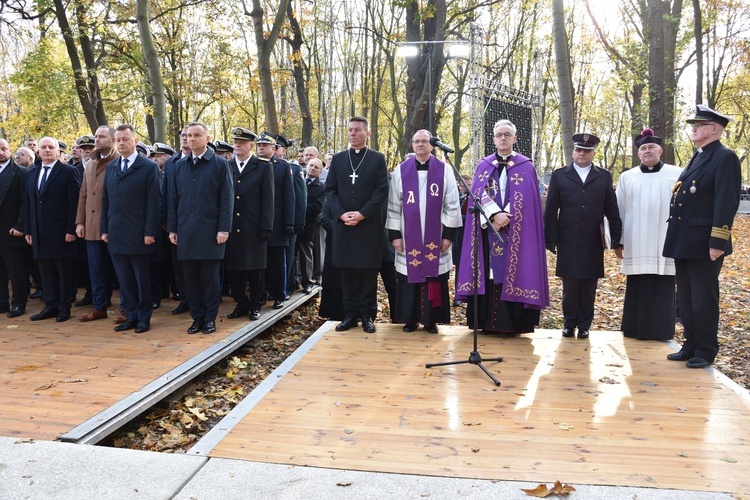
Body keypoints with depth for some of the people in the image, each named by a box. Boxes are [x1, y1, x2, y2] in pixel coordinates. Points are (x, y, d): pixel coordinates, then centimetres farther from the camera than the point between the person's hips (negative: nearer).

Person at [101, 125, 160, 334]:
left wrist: (150, 232, -13)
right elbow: (105, 200, 14)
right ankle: (131, 316, 19)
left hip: (138, 235, -5)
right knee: (124, 280, 9)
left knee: (142, 279, 5)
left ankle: (144, 317, 15)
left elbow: (153, 202, -8)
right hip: (116, 234, 5)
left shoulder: (149, 167, -4)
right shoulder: (110, 167, 13)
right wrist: (104, 229, 8)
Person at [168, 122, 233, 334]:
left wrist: (224, 229, -11)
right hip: (186, 231, 4)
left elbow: (226, 199, -5)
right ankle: (197, 317, 17)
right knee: (191, 278, 7)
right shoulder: (179, 166, 12)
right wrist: (172, 228, 6)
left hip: (210, 231, -4)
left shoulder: (220, 164, 0)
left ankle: (210, 318, 15)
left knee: (210, 277, 4)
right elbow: (173, 199, 12)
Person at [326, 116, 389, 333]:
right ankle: (350, 315, 15)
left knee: (368, 272, 3)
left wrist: (362, 214, -13)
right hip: (343, 224, 3)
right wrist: (341, 213, -8)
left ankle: (367, 315, 11)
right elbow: (330, 189, 7)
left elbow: (382, 190, -4)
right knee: (347, 272, 6)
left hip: (369, 224, -3)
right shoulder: (338, 159, 12)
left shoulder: (378, 159, 3)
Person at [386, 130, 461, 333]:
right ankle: (410, 319, 15)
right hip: (409, 235, 1)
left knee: (434, 275, 2)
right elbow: (393, 206, 4)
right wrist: (394, 234, -3)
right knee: (410, 275, 4)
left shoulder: (444, 170, 2)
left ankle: (431, 319, 12)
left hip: (435, 236, 0)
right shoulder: (401, 171, 4)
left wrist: (449, 234, -5)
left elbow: (452, 206, 1)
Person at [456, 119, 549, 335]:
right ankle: (486, 322, 7)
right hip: (487, 231, 2)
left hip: (515, 233, -2)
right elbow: (478, 195, 1)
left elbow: (526, 200, -4)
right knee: (489, 273, 1)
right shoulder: (483, 166, 12)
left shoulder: (526, 167, 6)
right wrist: (494, 215, -15)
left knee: (511, 274, -3)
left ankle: (511, 324, 2)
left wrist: (505, 218, -15)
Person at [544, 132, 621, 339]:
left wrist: (616, 238, 3)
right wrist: (551, 239, -3)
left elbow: (612, 210, 8)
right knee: (569, 286, 5)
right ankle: (569, 323, 17)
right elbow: (551, 211, 3)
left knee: (589, 287, 6)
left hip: (593, 243, 1)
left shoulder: (604, 177, 10)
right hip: (568, 243, -1)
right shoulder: (559, 176, 7)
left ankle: (584, 325, 16)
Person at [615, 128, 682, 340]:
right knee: (637, 289, 6)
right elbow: (619, 211, 9)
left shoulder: (677, 175, 4)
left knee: (662, 290, 0)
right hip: (636, 245, 2)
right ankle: (635, 329, 14)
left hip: (665, 244, -1)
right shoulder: (627, 177, 9)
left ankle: (659, 331, 9)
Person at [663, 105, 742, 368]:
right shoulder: (697, 157, 18)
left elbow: (727, 203, -17)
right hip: (683, 242, 9)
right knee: (686, 298, 15)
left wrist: (717, 242, -22)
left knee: (703, 299, 1)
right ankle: (691, 345, 26)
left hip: (703, 244, -9)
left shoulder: (725, 158, -10)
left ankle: (705, 352, 13)